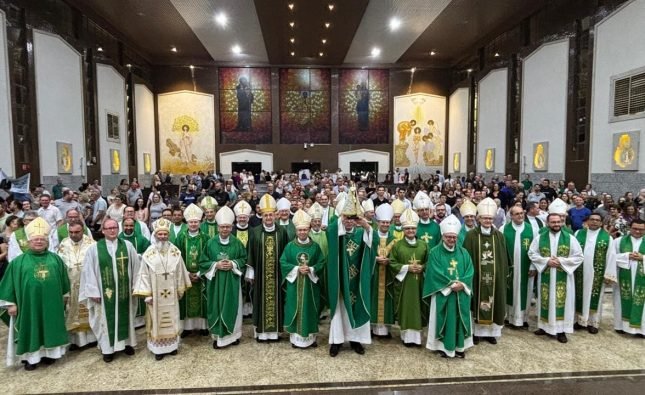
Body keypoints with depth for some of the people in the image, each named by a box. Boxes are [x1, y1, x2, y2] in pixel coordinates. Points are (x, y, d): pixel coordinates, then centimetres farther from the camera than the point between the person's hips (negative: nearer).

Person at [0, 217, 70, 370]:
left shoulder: (55, 259, 5)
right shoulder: (18, 262, 0)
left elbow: (63, 279, 12)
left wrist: (65, 295, 14)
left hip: (51, 303, 2)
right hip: (29, 303, -2)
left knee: (50, 328, 11)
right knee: (31, 330, 6)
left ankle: (49, 352, 25)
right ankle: (30, 357, 18)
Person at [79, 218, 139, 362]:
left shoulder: (127, 246, -1)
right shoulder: (94, 248, -5)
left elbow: (135, 267, 3)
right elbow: (88, 271, -5)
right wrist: (93, 291, -8)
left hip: (124, 290, 2)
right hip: (104, 292, -1)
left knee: (125, 317, 14)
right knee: (106, 318, 9)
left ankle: (127, 343, 29)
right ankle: (107, 348, 23)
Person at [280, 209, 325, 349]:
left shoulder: (315, 246, 0)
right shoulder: (290, 246, -1)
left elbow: (321, 263, 2)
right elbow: (283, 262, -2)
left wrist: (311, 269, -15)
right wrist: (297, 269, -14)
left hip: (310, 284, 1)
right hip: (294, 284, 0)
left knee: (309, 309, 7)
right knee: (295, 309, 4)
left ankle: (310, 337, 20)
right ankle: (296, 338, 16)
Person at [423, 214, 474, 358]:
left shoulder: (463, 252, 7)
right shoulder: (435, 252, -5)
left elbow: (470, 271, 0)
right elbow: (435, 273, -13)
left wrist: (462, 284, -16)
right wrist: (451, 284, -18)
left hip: (461, 294, 4)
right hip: (443, 293, -3)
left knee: (459, 318, 9)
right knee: (445, 319, 2)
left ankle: (460, 347, 21)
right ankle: (444, 347, 13)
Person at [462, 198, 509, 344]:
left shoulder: (499, 235, 5)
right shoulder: (471, 235, -4)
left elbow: (503, 257, 7)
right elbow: (466, 256, -4)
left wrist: (504, 274, 2)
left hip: (495, 276, 3)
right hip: (476, 275, -3)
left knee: (494, 303, 9)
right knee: (477, 303, 5)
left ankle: (491, 331, 22)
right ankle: (476, 331, 17)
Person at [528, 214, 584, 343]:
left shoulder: (570, 238, -3)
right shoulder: (539, 238, 0)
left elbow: (579, 257, -2)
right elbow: (532, 254, 1)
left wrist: (561, 261, -14)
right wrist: (546, 261, -13)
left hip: (563, 277, -1)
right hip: (545, 276, 1)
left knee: (562, 302, 3)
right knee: (546, 301, 9)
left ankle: (561, 330, 13)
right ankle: (545, 326, 22)